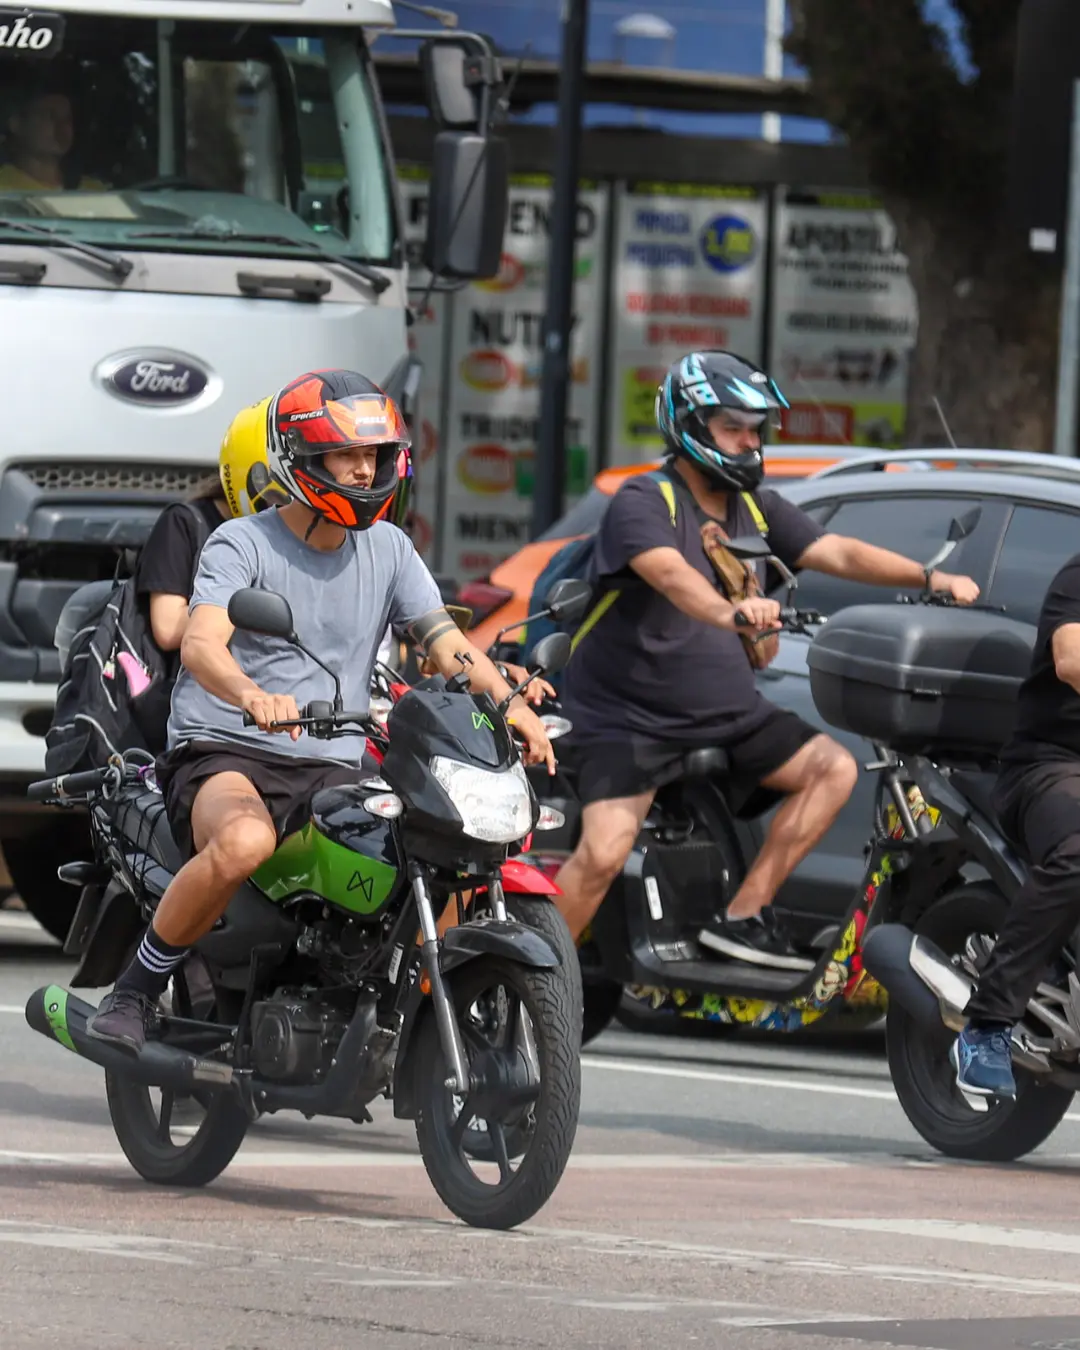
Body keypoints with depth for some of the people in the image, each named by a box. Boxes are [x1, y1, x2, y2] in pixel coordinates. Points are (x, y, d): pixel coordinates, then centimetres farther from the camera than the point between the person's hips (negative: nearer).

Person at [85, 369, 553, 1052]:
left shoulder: (388, 549, 12)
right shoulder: (243, 544, -4)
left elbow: (447, 642, 5)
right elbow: (200, 645, -20)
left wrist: (509, 701, -17)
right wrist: (252, 697, -43)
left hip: (333, 771, 5)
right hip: (226, 756, -5)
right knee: (244, 842, -39)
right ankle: (137, 988, -19)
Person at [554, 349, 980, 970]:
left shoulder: (757, 509, 10)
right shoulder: (643, 502, -13)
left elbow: (838, 553, 2)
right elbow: (670, 573, -33)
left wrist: (930, 579, -14)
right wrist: (730, 612, -53)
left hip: (729, 712, 7)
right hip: (630, 719, -7)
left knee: (835, 769, -9)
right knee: (603, 854, -23)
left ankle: (742, 917, -6)